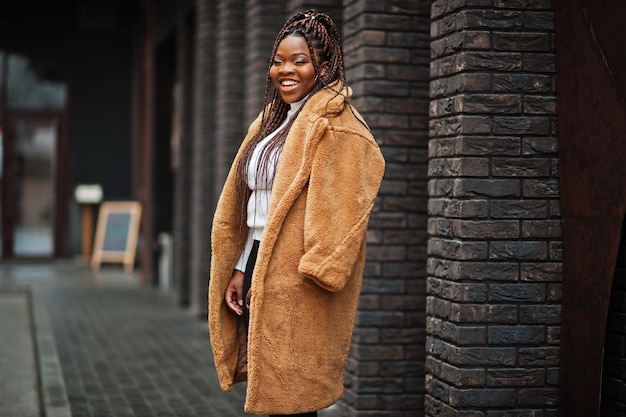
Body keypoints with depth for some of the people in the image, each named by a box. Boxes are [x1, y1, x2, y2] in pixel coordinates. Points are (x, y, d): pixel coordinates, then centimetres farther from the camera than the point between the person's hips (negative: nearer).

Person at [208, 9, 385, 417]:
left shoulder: (333, 124, -8)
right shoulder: (274, 120, 19)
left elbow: (339, 207, -16)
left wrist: (314, 271, -20)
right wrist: (240, 270, 14)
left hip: (295, 278, -8)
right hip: (260, 267, 8)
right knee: (267, 384, 11)